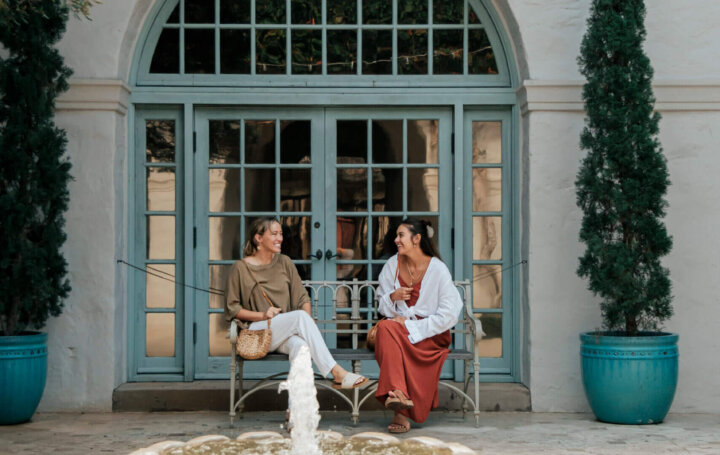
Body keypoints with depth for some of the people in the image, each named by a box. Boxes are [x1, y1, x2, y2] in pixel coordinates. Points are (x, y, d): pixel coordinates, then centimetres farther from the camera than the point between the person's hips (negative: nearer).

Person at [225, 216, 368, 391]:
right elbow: (231, 308, 2)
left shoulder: (284, 262, 14)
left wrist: (308, 325, -7)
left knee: (300, 344, -36)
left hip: (286, 333, 4)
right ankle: (337, 373, -38)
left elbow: (302, 297, 12)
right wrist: (263, 315, -12)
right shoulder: (241, 268, 2)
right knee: (300, 316, -32)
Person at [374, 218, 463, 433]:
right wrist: (392, 297, -11)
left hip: (432, 334, -4)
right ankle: (398, 393, -45)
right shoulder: (393, 265, 6)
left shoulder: (438, 269, -6)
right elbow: (382, 307, 13)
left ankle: (401, 413, -30)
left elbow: (448, 315, -10)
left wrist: (411, 326, -15)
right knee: (386, 327, -32)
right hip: (398, 329, 4)